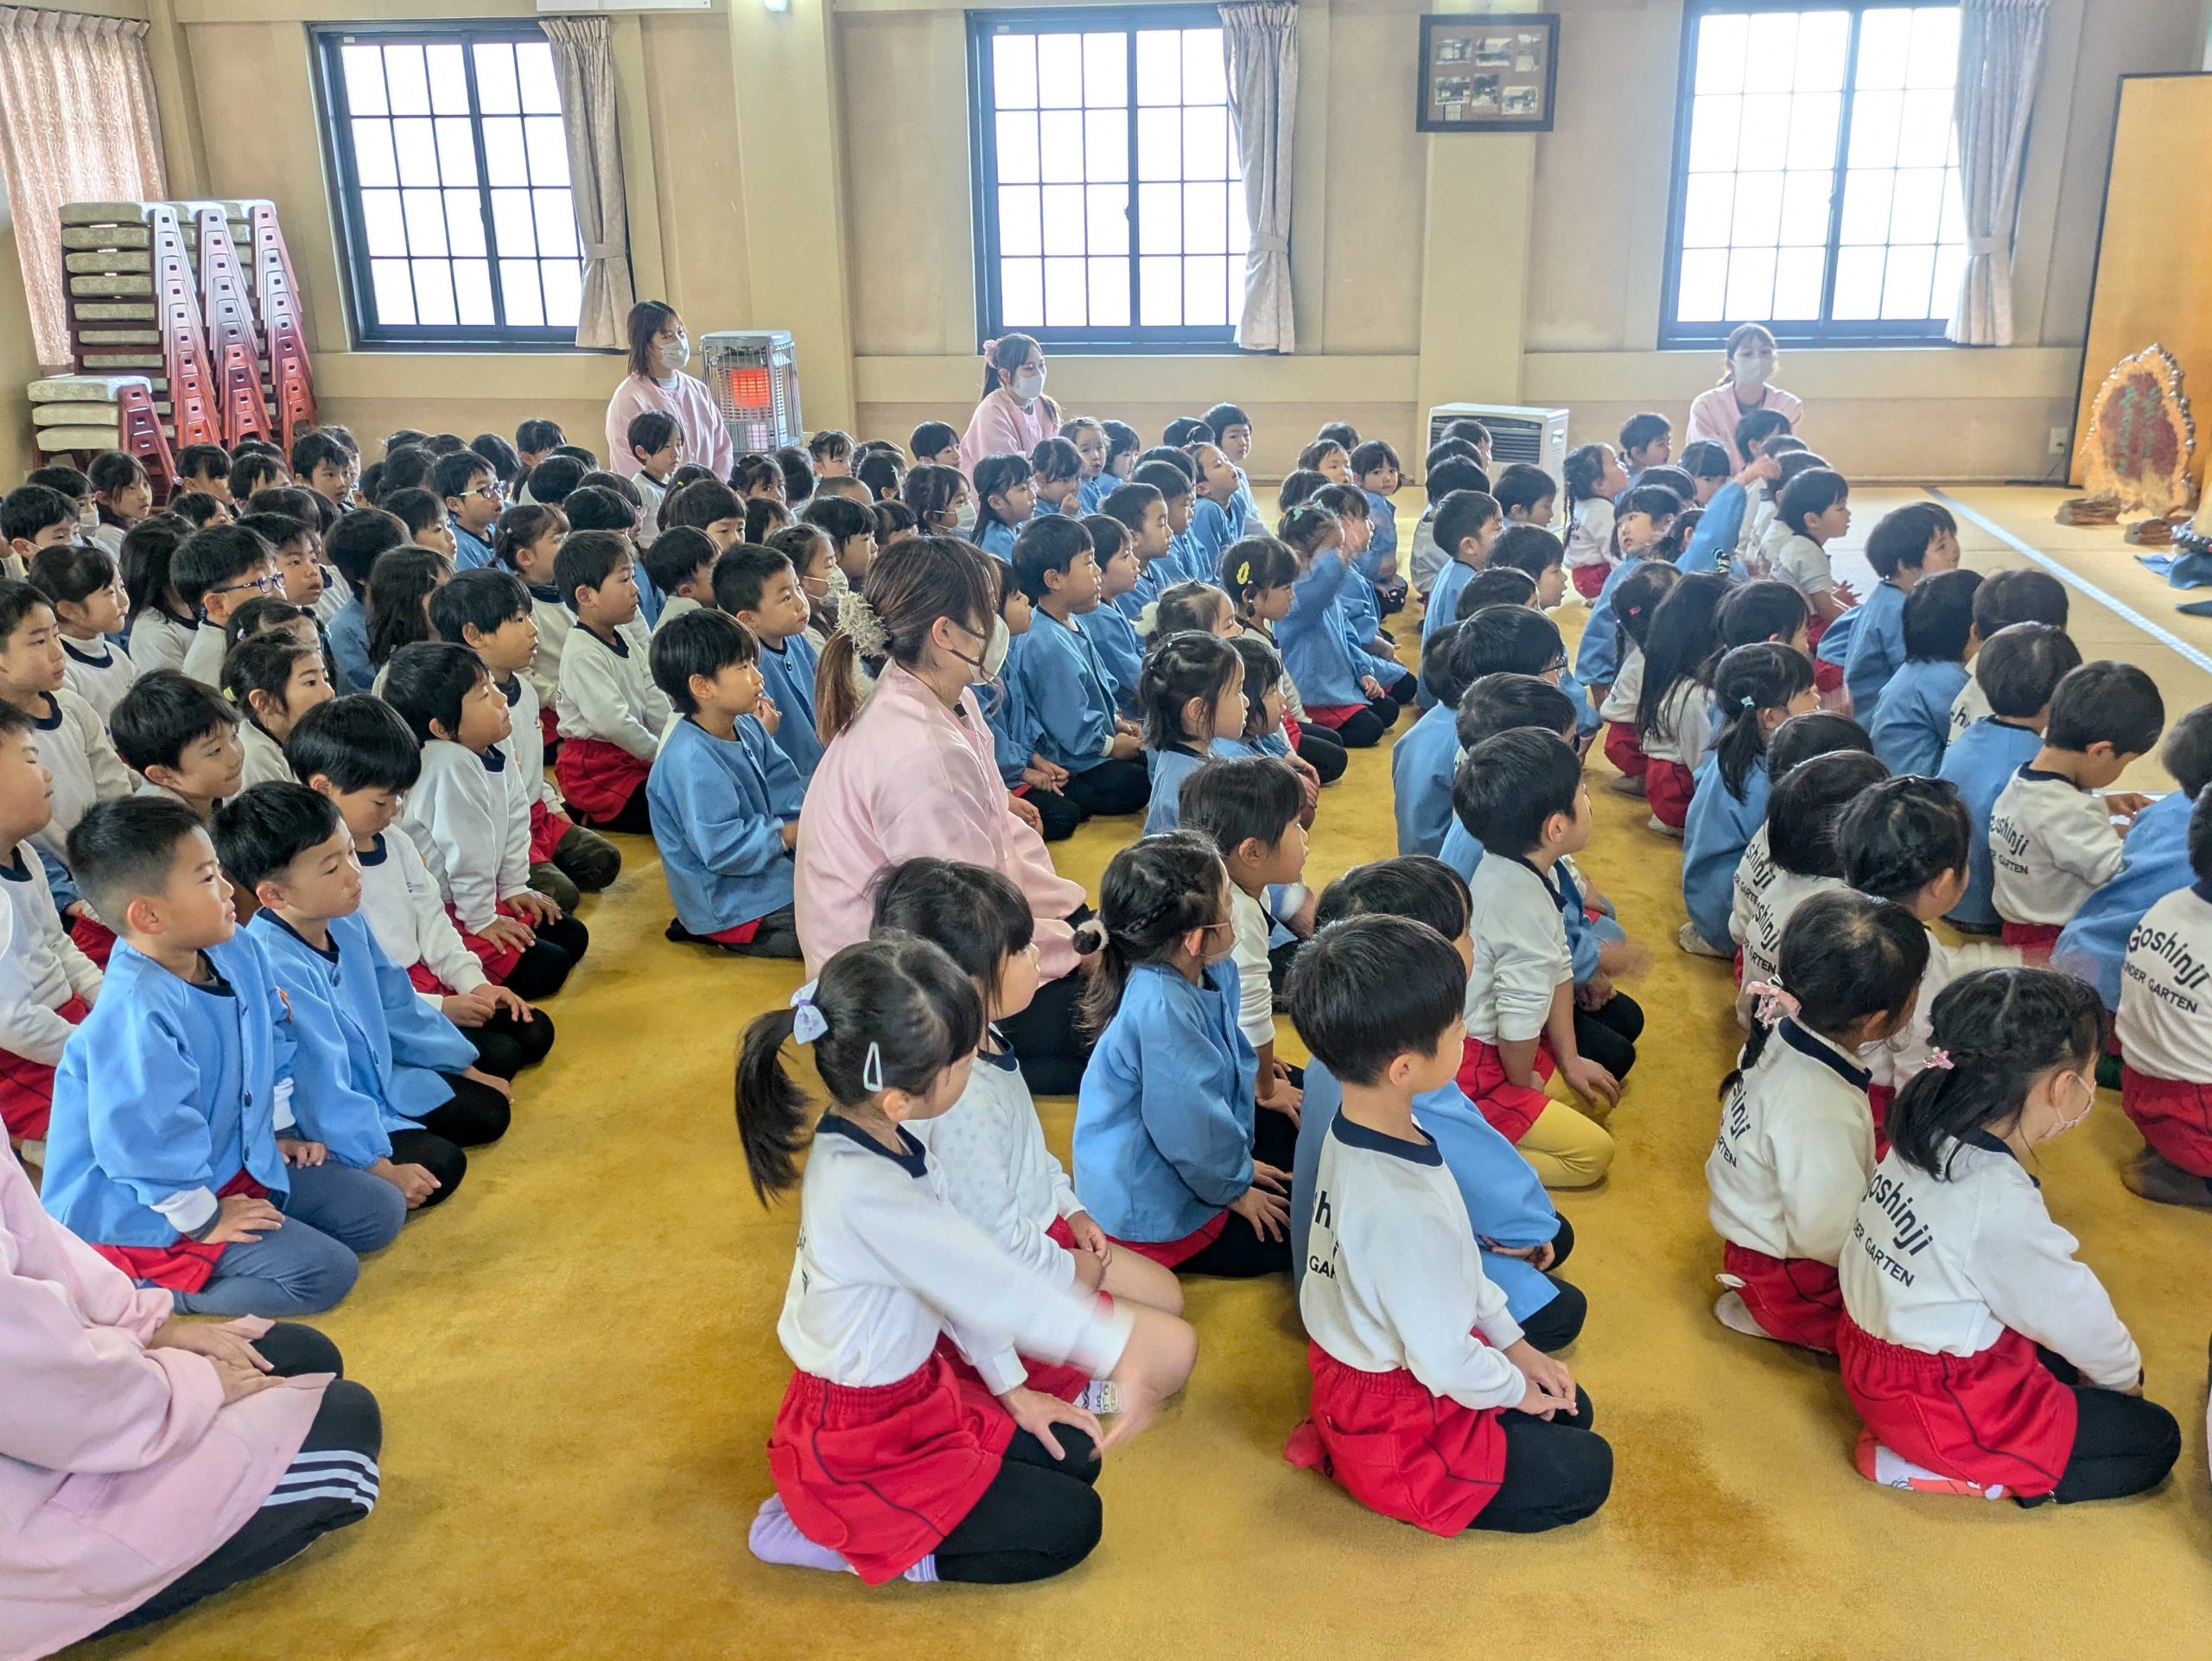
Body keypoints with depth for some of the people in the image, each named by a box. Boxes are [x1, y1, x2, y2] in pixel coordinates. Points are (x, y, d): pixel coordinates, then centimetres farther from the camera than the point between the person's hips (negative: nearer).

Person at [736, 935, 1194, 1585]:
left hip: (914, 1389, 9)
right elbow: (991, 1285, -35)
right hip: (855, 1442, -8)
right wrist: (1119, 1344, -28)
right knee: (1068, 1525, -1)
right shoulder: (862, 1191, -36)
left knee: (1073, 1457, 13)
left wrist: (1012, 1386, 6)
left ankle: (862, 1520, 14)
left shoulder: (887, 1140, -8)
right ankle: (835, 1535, 3)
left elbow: (961, 1275, 1)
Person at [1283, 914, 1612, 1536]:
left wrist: (1513, 1343, 9)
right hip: (1394, 1425, -8)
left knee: (1572, 1409, 18)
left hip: (1361, 1366, 9)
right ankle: (1374, 1473, 5)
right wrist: (1514, 1388, -6)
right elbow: (1444, 1361, -25)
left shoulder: (1354, 1131, -9)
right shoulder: (1403, 1209, -38)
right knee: (1585, 1474, 2)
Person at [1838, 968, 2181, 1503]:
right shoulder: (2000, 1204, -30)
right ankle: (1972, 1475, -1)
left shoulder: (1926, 1136, -6)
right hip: (1938, 1408, -9)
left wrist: (2104, 1359, 11)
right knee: (2154, 1441, 5)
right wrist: (2124, 1374, 8)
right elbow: (2072, 1312, -13)